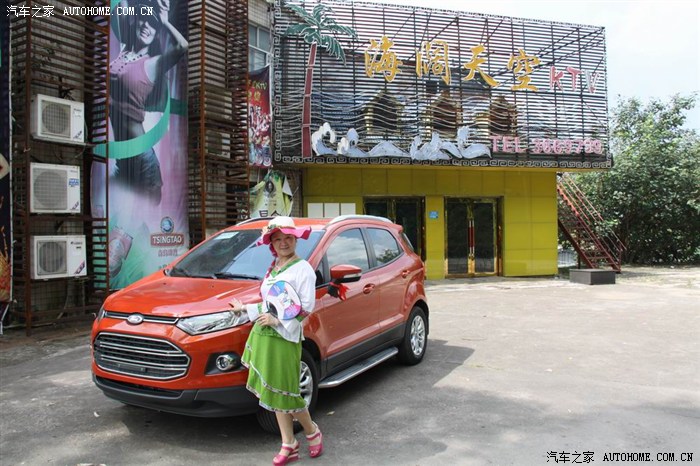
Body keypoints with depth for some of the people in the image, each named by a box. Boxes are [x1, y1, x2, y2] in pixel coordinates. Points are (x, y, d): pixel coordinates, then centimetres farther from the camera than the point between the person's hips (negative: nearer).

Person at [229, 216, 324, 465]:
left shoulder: (303, 268, -8)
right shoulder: (273, 268, 15)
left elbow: (307, 306, -15)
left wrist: (277, 320, -19)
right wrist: (245, 308, 19)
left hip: (284, 338, -7)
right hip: (263, 336, 7)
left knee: (285, 393, 0)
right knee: (275, 394, 10)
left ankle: (313, 432, 25)